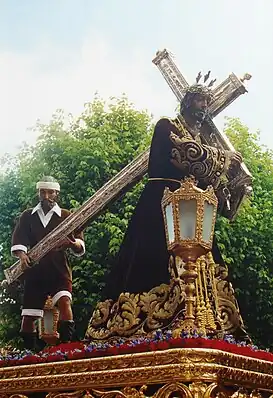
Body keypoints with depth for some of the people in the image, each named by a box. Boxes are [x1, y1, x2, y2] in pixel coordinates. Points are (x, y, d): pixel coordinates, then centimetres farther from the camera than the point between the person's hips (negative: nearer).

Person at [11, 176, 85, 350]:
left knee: (64, 301, -27)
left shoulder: (66, 216, 7)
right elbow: (18, 238, 0)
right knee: (28, 315, 1)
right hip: (35, 271, 2)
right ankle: (30, 351, 18)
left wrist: (72, 243, -23)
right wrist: (22, 254, -22)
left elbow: (81, 246, 1)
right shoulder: (27, 216, 13)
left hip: (59, 270, -2)